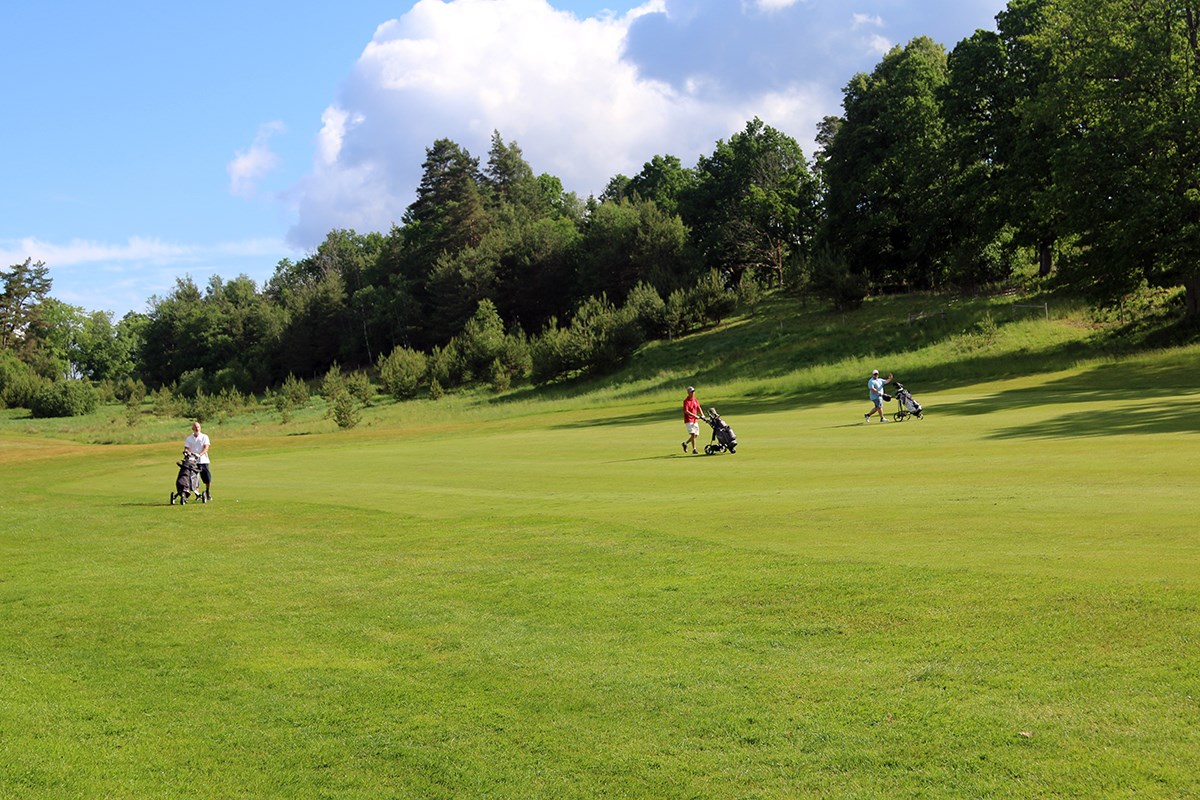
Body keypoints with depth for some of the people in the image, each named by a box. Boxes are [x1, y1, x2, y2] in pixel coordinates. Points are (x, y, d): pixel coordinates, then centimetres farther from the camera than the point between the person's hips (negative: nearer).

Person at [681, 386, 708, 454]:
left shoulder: (695, 400, 12)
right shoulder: (686, 401, -11)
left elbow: (699, 408, 14)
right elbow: (686, 411, -20)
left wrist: (702, 416, -3)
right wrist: (695, 416, -27)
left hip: (695, 420, 7)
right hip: (688, 420, -7)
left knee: (696, 435, 9)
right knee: (693, 434, -14)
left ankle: (685, 443, 28)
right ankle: (694, 449, -11)